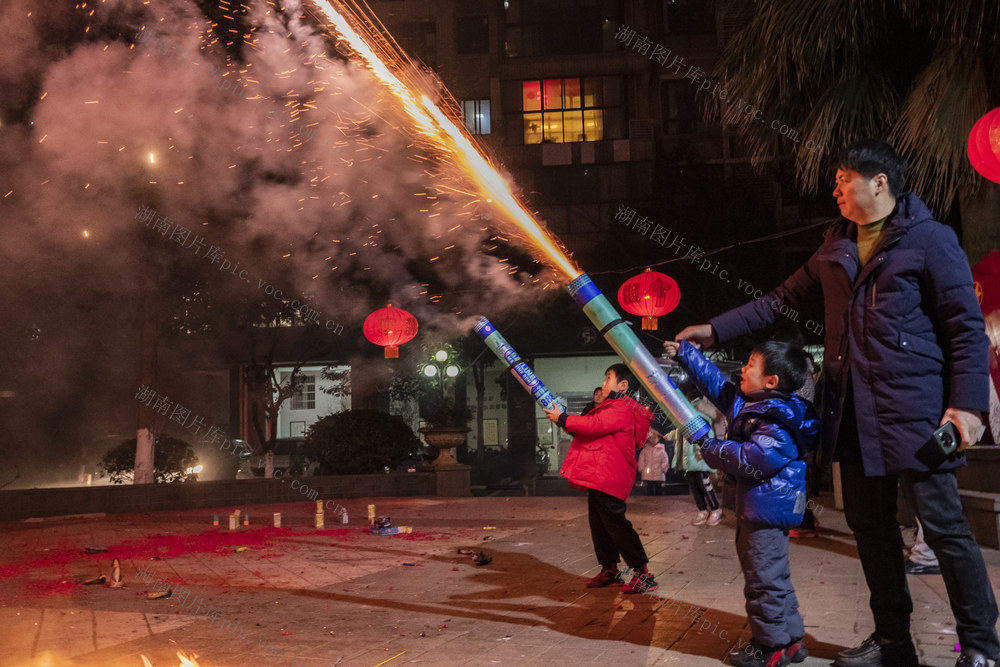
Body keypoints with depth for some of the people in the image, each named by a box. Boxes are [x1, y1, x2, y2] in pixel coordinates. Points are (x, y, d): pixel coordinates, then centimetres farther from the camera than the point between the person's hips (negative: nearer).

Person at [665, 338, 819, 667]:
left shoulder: (778, 420, -20)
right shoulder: (748, 403, 11)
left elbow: (758, 459, -29)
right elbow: (715, 381, 21)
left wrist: (713, 449, -19)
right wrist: (683, 353, 23)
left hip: (767, 509, -11)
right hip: (754, 507, 11)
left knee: (764, 577, -3)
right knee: (772, 576, 18)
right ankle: (791, 639, 27)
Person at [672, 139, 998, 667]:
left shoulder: (930, 240, -3)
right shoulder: (836, 248, 16)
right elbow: (782, 301, 21)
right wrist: (715, 330, 16)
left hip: (913, 407, -7)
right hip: (853, 411, 7)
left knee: (943, 525, -3)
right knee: (870, 526, 11)